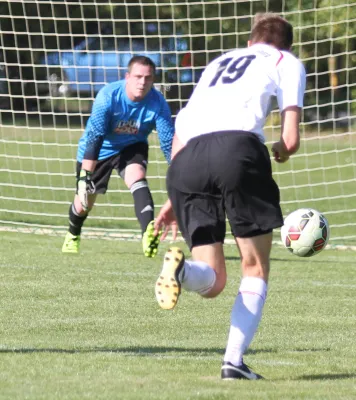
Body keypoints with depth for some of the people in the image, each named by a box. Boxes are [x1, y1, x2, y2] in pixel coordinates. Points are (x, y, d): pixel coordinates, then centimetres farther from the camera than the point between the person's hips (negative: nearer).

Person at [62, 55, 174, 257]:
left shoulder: (157, 102, -28)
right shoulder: (108, 96, -33)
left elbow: (169, 142, -23)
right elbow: (93, 137, -35)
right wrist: (85, 176, -40)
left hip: (132, 147, 1)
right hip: (99, 149, -1)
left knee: (137, 177, -32)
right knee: (84, 202, 12)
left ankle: (149, 232, -46)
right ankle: (73, 236, 45)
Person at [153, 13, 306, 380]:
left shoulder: (219, 62, 36)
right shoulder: (287, 62, 21)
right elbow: (290, 140, 9)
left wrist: (174, 200, 34)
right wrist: (281, 151, 33)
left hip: (186, 160, 4)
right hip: (239, 147, -4)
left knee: (212, 282, 9)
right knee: (256, 269, 14)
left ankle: (181, 268, -25)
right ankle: (234, 361, -1)